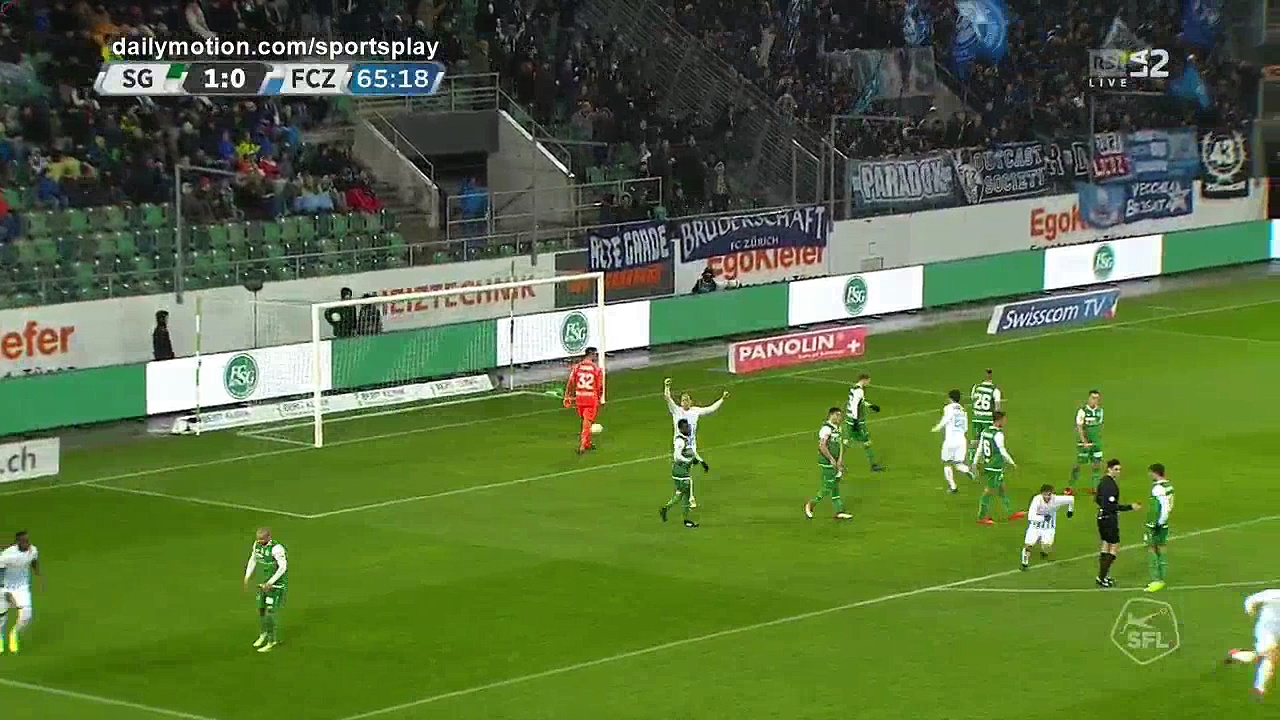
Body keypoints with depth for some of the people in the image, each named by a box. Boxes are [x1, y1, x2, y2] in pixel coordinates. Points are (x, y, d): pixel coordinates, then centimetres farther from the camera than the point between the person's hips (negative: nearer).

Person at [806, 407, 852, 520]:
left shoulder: (837, 428, 11)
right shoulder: (826, 429, -18)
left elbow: (840, 444, 12)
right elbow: (822, 446, -23)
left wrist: (840, 459, -1)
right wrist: (831, 459, -20)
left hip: (835, 462, 9)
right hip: (826, 463, -9)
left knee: (835, 486, 10)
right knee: (827, 487, -5)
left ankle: (839, 512, 12)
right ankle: (810, 505, 11)